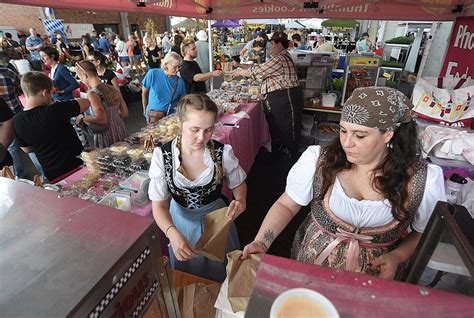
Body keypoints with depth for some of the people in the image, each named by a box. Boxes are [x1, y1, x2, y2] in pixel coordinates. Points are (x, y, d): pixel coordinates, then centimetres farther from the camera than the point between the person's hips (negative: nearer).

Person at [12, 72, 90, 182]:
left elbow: (26, 149, 9)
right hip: (76, 167, -5)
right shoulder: (54, 111, -25)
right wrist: (72, 102, 8)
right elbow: (86, 103, -11)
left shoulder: (17, 121, -5)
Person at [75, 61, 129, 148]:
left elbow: (101, 119, -24)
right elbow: (125, 114, 7)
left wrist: (82, 118, -8)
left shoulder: (92, 93, -15)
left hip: (106, 138, -7)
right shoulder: (113, 89, 5)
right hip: (121, 133, 7)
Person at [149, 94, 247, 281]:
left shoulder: (223, 153, -21)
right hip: (182, 220, 1)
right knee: (186, 280, 26)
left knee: (221, 274, 24)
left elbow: (238, 184, -3)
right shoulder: (162, 156, -21)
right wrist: (172, 233, -36)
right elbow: (159, 205, -18)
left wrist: (240, 201, -25)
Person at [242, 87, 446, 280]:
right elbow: (286, 206, -3)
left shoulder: (424, 179, -9)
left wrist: (397, 257, -11)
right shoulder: (318, 159, -10)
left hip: (374, 279, 2)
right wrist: (261, 243, -16)